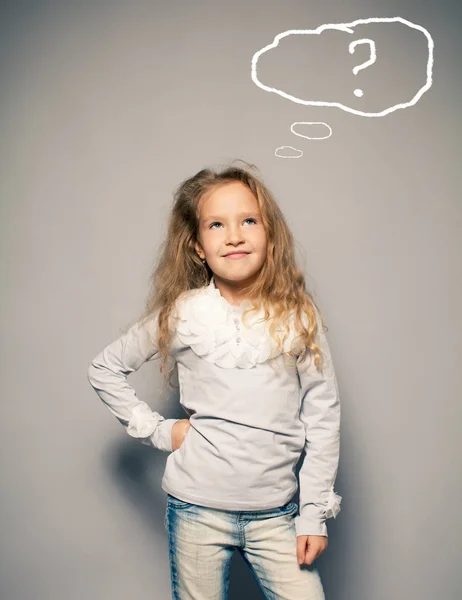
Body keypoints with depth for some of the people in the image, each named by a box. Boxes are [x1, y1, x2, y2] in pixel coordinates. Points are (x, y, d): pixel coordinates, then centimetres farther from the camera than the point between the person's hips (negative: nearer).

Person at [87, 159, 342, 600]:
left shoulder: (298, 314, -4)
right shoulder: (181, 314, -5)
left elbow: (322, 416, -1)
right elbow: (104, 368, 7)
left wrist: (315, 512, -1)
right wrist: (156, 430, -1)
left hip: (275, 513, 1)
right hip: (197, 508, 0)